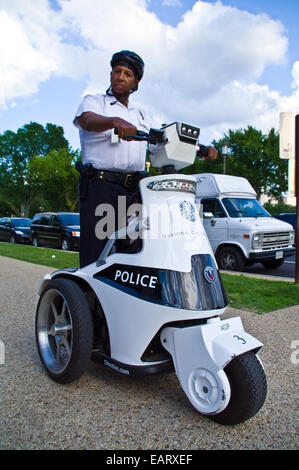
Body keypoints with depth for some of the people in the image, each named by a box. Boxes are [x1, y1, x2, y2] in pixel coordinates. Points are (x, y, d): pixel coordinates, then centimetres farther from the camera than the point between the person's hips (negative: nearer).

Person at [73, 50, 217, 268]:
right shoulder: (94, 101, 13)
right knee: (95, 259, -10)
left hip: (136, 191, 5)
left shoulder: (143, 115, 28)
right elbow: (87, 120, -11)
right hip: (101, 185, -4)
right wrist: (115, 121, -34)